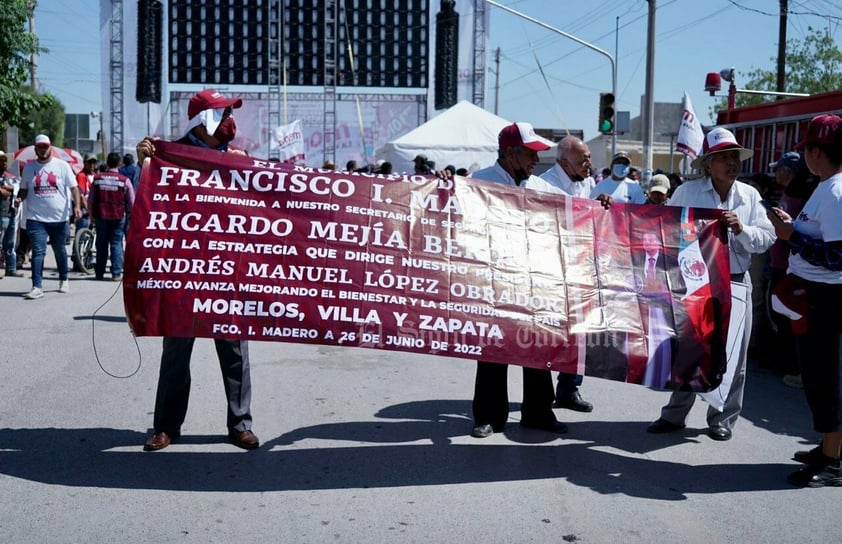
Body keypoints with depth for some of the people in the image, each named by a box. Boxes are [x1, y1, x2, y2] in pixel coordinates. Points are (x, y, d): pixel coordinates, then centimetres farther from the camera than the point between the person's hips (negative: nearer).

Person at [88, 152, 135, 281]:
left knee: (101, 244, 12)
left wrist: (92, 215, 16)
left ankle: (99, 272, 17)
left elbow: (90, 200, 5)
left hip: (100, 216, 2)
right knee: (116, 244, 3)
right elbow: (132, 202, -3)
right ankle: (116, 273, 0)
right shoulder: (125, 180, -8)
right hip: (118, 217, -2)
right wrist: (129, 214, 14)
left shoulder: (97, 178, 0)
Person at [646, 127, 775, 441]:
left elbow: (766, 238, -1)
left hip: (736, 283, 1)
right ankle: (674, 415, 20)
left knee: (731, 355, 6)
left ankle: (723, 418, 20)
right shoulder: (687, 192, -2)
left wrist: (741, 229, -16)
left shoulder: (750, 195, 4)